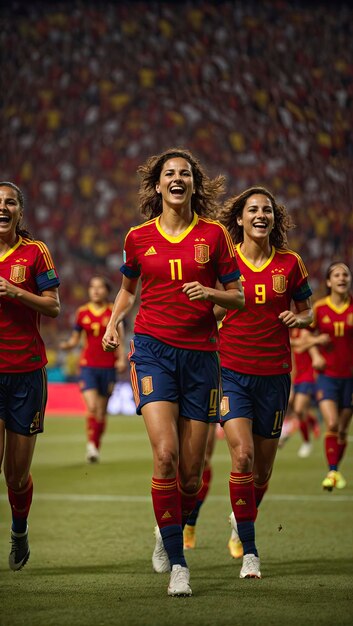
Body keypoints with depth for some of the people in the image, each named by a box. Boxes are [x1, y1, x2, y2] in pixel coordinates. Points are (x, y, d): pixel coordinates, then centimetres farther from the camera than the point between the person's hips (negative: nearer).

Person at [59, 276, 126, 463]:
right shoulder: (82, 312, 4)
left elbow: (120, 338, 2)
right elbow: (75, 339, 9)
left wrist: (121, 359, -11)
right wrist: (66, 345, -12)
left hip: (108, 366, 0)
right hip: (88, 365, 0)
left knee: (102, 411, 6)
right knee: (91, 407, -17)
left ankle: (96, 447, 19)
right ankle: (90, 444, -3)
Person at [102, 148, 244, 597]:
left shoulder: (213, 234, 3)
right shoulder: (139, 237, 6)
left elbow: (238, 297, 8)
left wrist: (209, 292, -12)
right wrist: (114, 320, 5)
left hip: (200, 353, 1)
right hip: (153, 348, -1)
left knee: (191, 472, 2)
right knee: (165, 454, -19)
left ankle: (169, 535, 33)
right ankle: (177, 564, -11)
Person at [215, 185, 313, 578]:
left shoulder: (289, 263, 2)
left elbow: (306, 311, 13)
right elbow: (211, 311, 10)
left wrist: (298, 318, -8)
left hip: (273, 373, 2)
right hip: (232, 370, -2)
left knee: (263, 465, 9)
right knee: (242, 455, -18)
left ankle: (242, 518, 40)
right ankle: (248, 550, -10)